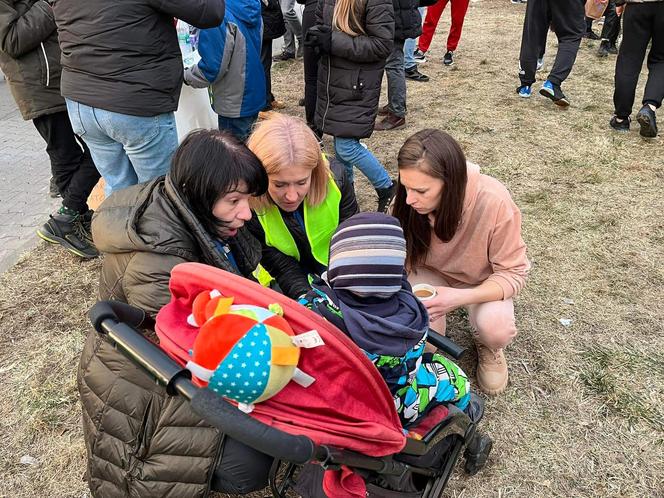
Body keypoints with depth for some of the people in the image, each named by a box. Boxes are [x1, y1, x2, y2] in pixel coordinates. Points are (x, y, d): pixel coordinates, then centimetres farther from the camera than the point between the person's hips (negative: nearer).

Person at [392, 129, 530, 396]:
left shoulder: (494, 203, -34)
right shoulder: (408, 202, -26)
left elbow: (513, 273, -22)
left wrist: (460, 297, -38)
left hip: (481, 281, 0)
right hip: (430, 273, 1)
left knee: (496, 327, -31)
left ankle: (488, 347, 7)